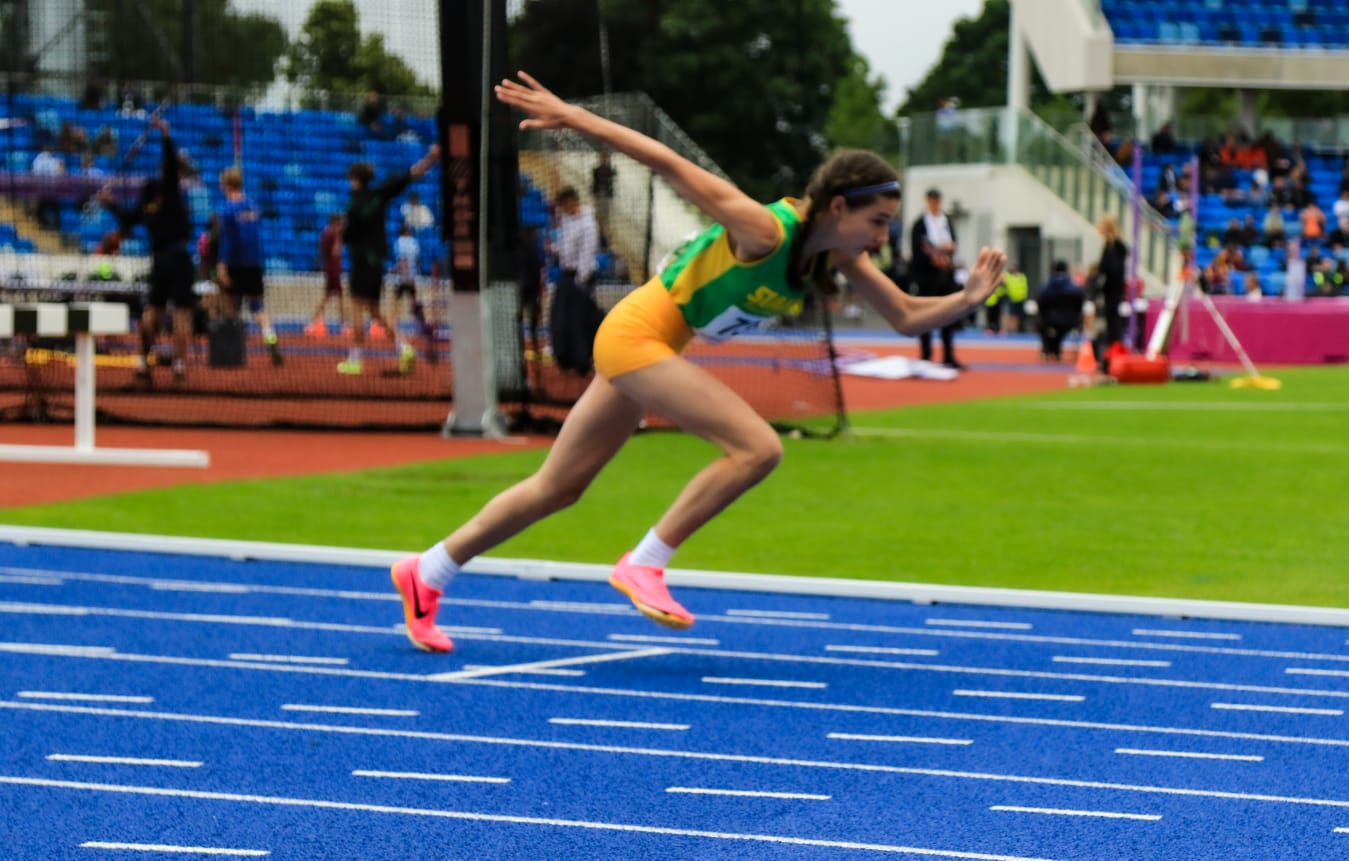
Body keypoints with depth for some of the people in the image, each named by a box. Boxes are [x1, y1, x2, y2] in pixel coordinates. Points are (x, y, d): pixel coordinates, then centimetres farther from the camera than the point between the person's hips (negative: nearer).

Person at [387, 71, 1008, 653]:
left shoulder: (840, 257, -2)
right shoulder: (764, 231, -26)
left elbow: (906, 316, 3)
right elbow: (667, 163, -25)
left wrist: (967, 300, -15)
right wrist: (568, 116, -27)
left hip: (657, 350, 9)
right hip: (636, 332, -9)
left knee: (559, 487, 15)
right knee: (757, 447, -20)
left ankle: (426, 574, 24)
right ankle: (644, 565, -12)